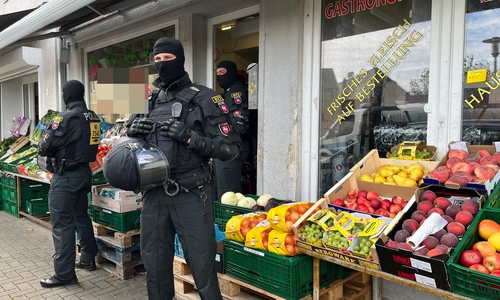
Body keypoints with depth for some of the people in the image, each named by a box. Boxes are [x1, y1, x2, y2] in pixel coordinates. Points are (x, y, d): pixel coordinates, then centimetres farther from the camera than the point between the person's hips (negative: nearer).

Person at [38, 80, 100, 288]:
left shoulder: (66, 117, -17)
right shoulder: (93, 118, 7)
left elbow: (44, 148, -12)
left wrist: (42, 146, 9)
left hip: (65, 176, -8)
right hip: (84, 172, 8)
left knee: (62, 224, -3)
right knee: (81, 216, 19)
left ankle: (64, 274, 2)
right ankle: (88, 259, 30)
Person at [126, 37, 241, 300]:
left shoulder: (203, 98, -5)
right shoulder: (148, 100, 12)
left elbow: (230, 148, -9)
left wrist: (190, 137, -21)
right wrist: (132, 131, 0)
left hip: (190, 196, -5)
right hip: (154, 194, 6)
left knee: (202, 268, 2)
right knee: (155, 265, 16)